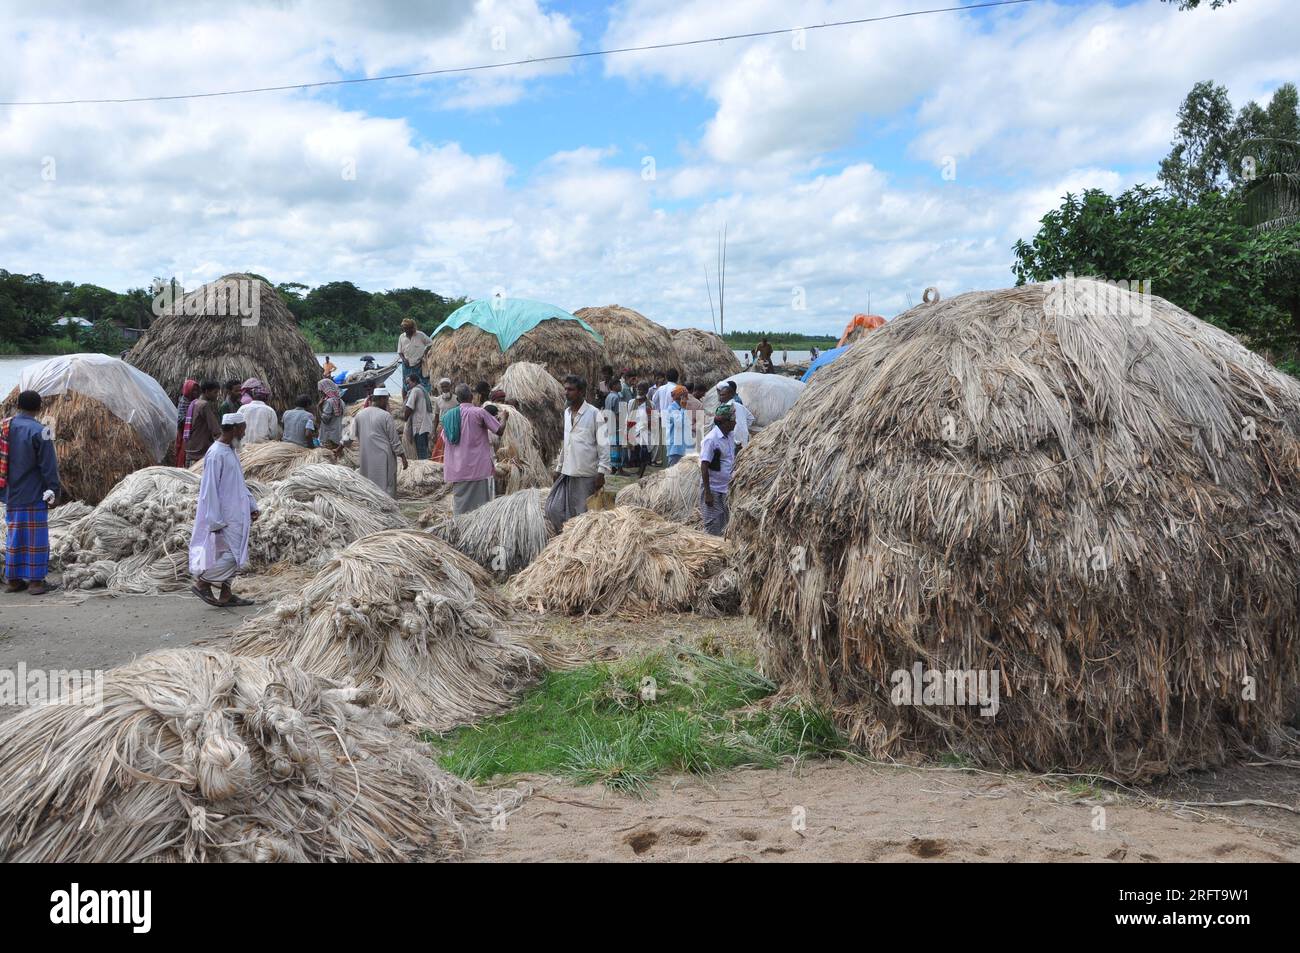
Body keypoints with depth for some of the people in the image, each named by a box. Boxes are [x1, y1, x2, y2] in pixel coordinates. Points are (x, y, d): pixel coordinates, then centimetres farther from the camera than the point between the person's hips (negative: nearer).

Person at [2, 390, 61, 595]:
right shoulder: (39, 431, -13)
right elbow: (48, 465, -13)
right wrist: (53, 491, -6)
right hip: (34, 495, -6)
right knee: (36, 537, 0)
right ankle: (36, 581, 2)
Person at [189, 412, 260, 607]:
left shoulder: (230, 451, 11)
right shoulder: (216, 454, -18)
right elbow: (210, 489, -20)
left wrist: (251, 505, 16)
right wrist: (215, 521, -20)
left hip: (236, 513, 10)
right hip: (225, 515, -10)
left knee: (231, 554, 12)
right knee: (232, 554, -8)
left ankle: (226, 595, 19)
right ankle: (201, 582, 6)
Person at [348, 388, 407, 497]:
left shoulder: (359, 415, 3)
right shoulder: (386, 416, -12)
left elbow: (353, 436, 10)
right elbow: (394, 440, -9)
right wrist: (403, 457, -2)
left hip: (365, 459, 5)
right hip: (383, 458, -5)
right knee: (386, 485, 0)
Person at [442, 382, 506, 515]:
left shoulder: (448, 415, 6)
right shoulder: (479, 412, -9)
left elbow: (446, 439, 13)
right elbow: (499, 430, -7)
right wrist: (504, 416, 11)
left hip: (457, 469, 5)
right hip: (479, 467, -4)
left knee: (460, 506, 8)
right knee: (482, 504, 0)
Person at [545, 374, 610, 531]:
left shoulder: (593, 414, -9)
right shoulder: (566, 413, 12)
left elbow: (603, 445, -10)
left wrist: (602, 472, -15)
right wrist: (559, 468, 20)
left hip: (587, 475, -6)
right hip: (567, 474, 7)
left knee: (583, 515, -1)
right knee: (553, 509, 2)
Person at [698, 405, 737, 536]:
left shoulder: (729, 437, 7)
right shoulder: (711, 439, -17)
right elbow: (704, 467, -18)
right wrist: (707, 493, -20)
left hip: (725, 489, 8)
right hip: (713, 489, -8)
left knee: (725, 524, 13)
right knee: (713, 528, -3)